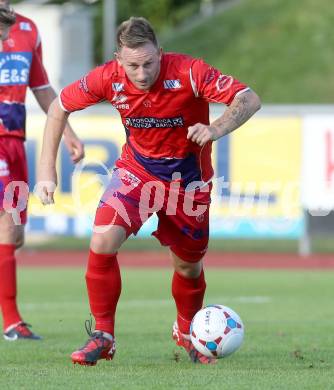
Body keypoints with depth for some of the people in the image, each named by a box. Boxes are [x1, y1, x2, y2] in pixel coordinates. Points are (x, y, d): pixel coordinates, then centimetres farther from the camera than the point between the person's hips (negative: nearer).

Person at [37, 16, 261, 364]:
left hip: (188, 177, -1)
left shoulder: (187, 73, -27)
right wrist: (47, 171, -10)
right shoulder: (108, 78, -20)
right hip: (137, 168, 1)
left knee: (188, 266, 12)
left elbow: (250, 100, -28)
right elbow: (59, 108, -5)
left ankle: (186, 332, 44)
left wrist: (217, 129, -47)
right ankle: (102, 336, -6)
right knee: (102, 241, -22)